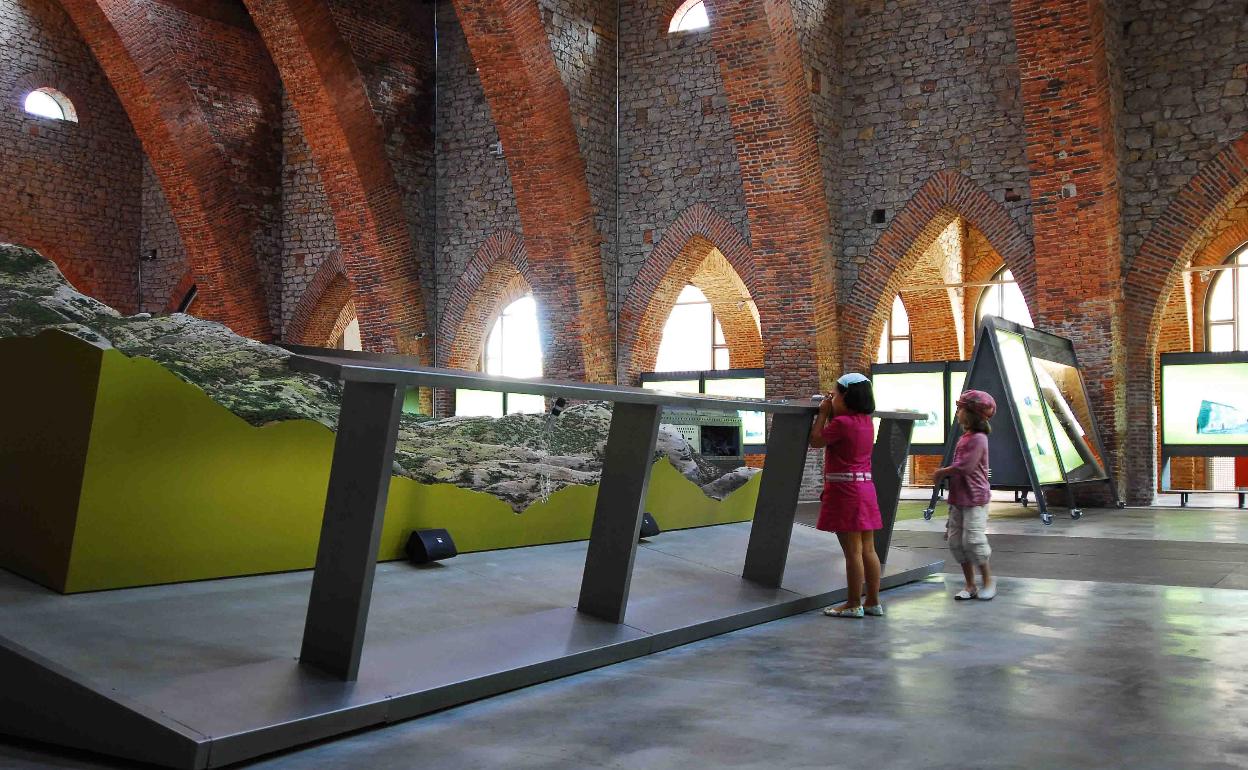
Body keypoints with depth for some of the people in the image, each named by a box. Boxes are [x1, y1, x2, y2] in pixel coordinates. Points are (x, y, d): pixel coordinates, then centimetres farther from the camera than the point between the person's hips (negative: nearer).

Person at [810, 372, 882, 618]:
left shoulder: (842, 422, -17)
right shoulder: (866, 421, 10)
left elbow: (816, 441, -6)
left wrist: (823, 413, 1)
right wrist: (831, 413, 14)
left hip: (845, 490, -9)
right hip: (865, 487, 9)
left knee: (852, 551, -3)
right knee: (867, 549, 11)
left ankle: (854, 605, 3)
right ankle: (873, 602, 17)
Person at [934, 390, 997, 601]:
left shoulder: (978, 439, -15)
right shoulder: (964, 437, 15)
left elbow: (964, 466, -21)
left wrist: (942, 472, -8)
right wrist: (945, 474, 7)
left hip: (974, 500, -9)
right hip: (958, 498, 9)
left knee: (973, 540, -9)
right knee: (955, 540, 7)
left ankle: (988, 581, 9)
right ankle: (970, 585, 15)